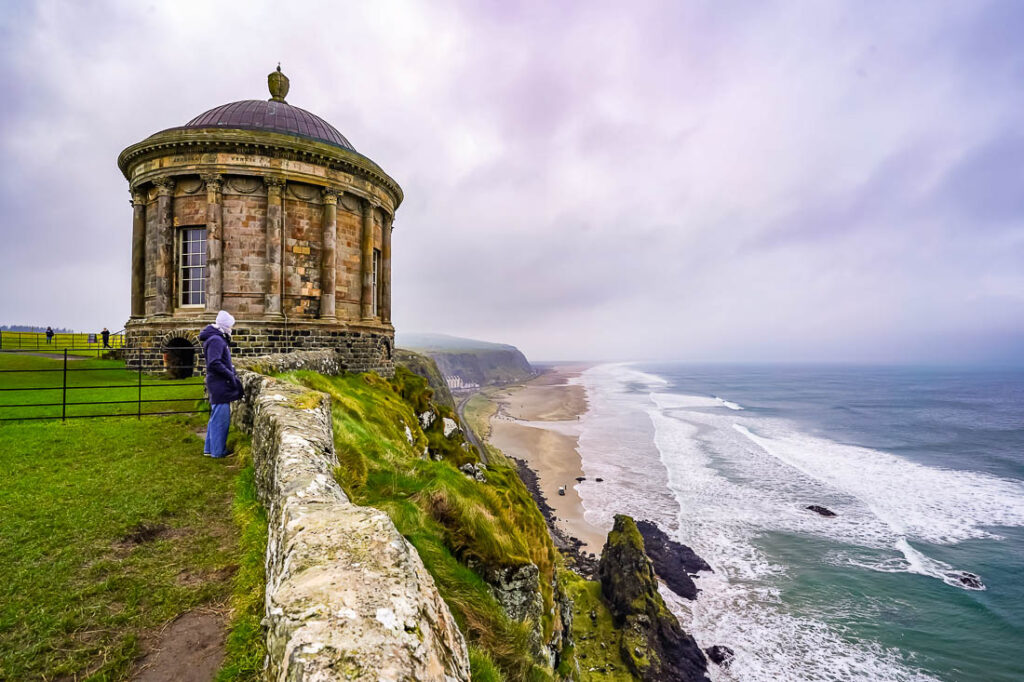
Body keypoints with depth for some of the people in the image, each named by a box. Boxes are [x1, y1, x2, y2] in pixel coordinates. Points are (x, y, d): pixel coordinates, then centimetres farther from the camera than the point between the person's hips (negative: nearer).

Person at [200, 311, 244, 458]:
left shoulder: (219, 339, 15)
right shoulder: (216, 340, -16)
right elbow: (214, 363, -25)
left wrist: (231, 373, 8)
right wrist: (231, 376, -17)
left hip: (220, 385, 11)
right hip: (219, 385, -11)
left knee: (216, 417, 18)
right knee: (221, 418, -3)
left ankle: (210, 449, 27)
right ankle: (218, 451, 6)